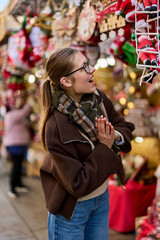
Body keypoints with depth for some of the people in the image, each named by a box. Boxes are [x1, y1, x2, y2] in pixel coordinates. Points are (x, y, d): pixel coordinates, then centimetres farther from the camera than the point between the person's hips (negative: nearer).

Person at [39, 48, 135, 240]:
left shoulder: (98, 98, -11)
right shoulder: (55, 128, -30)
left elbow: (125, 127, 3)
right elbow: (78, 185, -27)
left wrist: (115, 137, -19)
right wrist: (104, 148, -26)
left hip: (101, 197, 6)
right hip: (72, 208, -6)